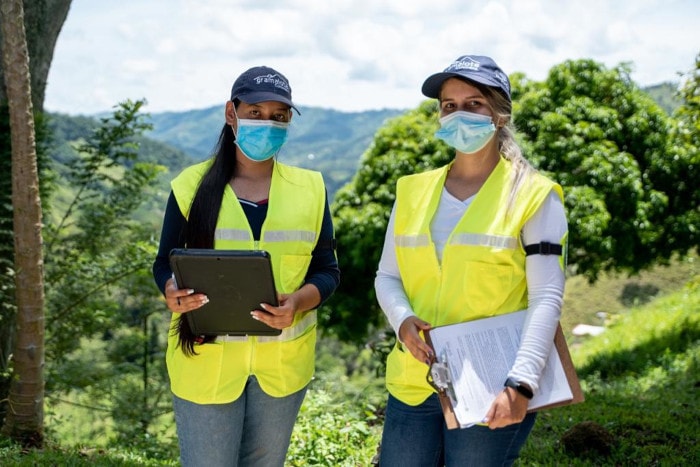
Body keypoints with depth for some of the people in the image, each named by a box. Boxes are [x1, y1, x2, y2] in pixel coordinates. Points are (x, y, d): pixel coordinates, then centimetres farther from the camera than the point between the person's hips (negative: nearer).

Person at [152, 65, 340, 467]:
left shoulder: (310, 189, 3)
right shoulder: (193, 185, -2)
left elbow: (327, 270, 2)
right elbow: (165, 263, 2)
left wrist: (298, 301, -19)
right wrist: (173, 293, -21)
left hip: (282, 361, 2)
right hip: (207, 359, -2)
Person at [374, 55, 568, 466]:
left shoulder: (534, 197, -5)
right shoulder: (414, 192, 7)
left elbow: (546, 299, -12)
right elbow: (387, 277, 11)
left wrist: (520, 384, -24)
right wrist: (404, 321, -11)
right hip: (415, 382, 4)